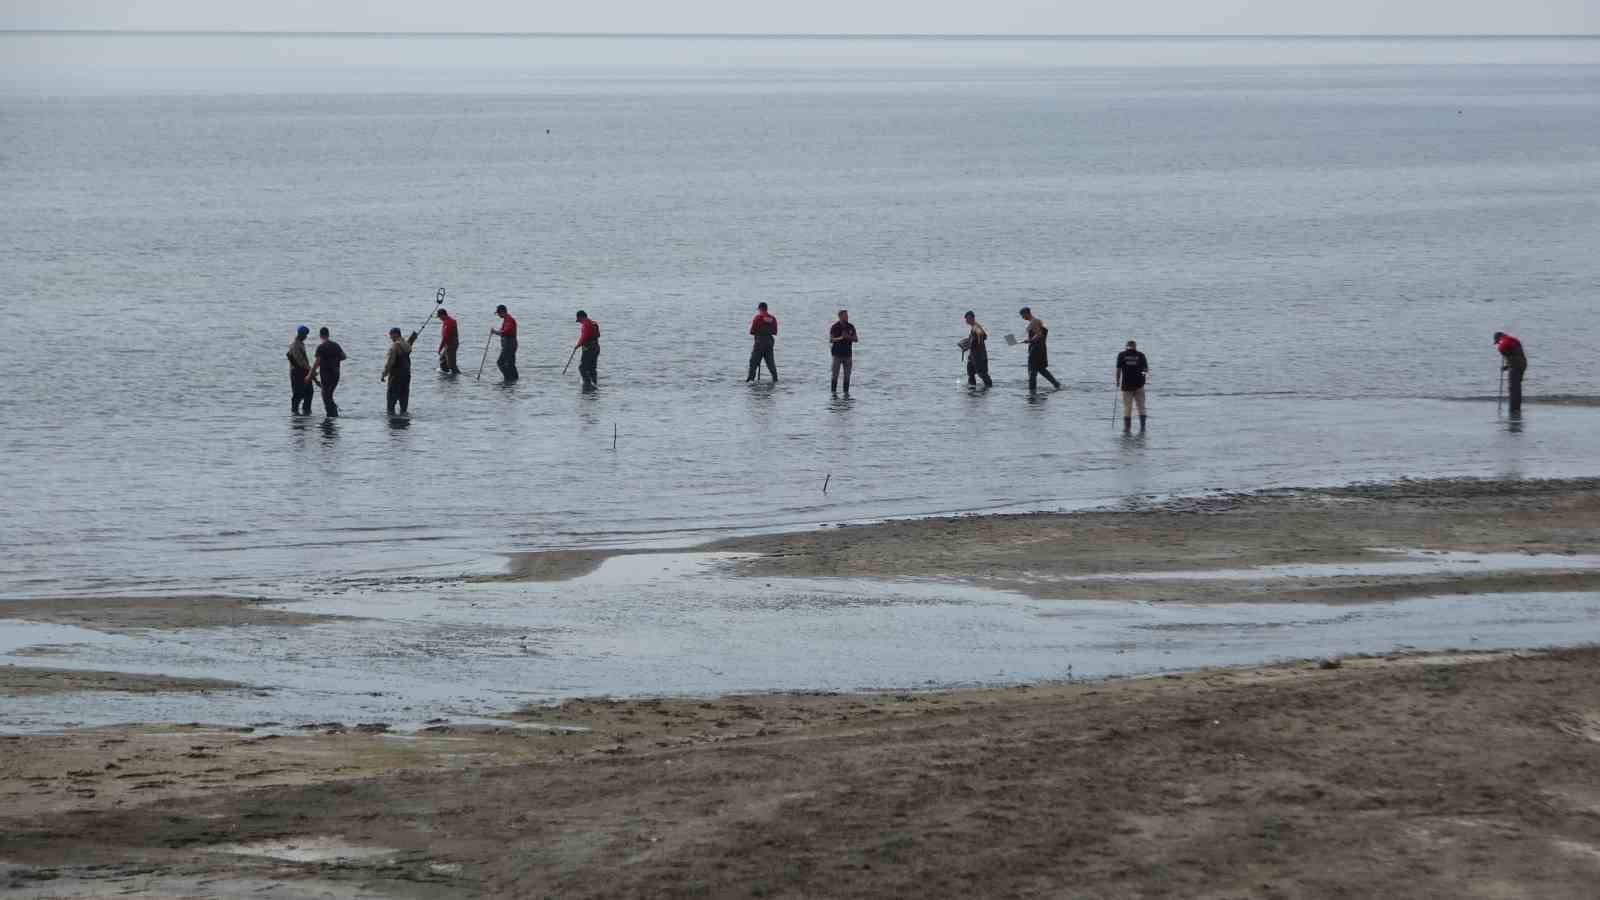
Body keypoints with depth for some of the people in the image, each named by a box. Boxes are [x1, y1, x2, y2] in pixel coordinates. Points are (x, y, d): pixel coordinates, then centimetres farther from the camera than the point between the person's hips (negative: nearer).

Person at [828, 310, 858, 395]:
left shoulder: (851, 327, 6)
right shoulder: (834, 327, -5)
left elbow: (856, 339, 5)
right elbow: (831, 340, -11)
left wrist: (848, 337, -15)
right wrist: (840, 338, -28)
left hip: (847, 354, 3)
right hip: (837, 354, -3)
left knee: (847, 375, 1)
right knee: (835, 374, -4)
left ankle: (846, 392, 6)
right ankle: (834, 391, 1)